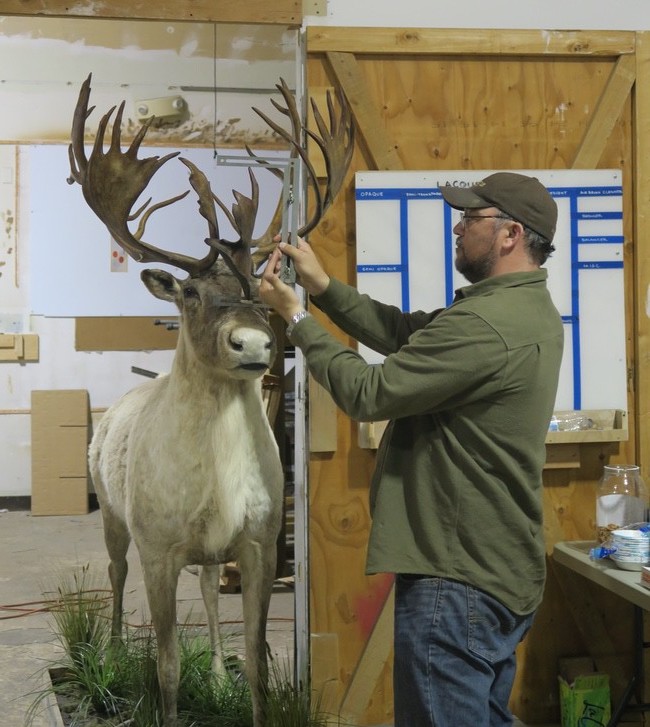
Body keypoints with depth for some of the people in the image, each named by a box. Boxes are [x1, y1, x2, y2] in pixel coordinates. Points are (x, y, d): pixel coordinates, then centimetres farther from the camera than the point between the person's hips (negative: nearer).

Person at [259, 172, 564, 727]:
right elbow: (407, 333, 11)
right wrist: (322, 286, 6)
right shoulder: (528, 309, 9)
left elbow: (367, 393, -18)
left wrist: (295, 315, -7)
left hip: (457, 583, -11)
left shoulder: (485, 325, -24)